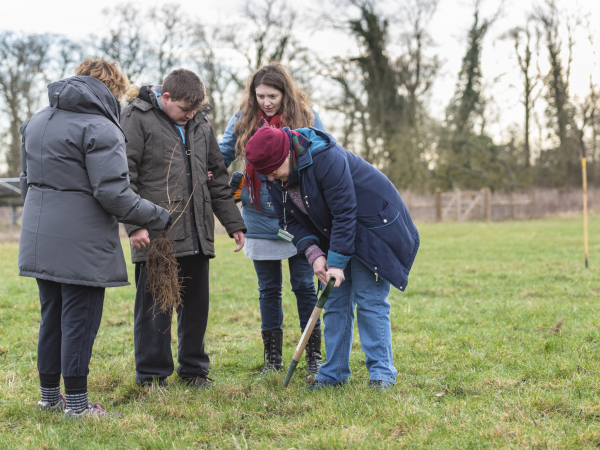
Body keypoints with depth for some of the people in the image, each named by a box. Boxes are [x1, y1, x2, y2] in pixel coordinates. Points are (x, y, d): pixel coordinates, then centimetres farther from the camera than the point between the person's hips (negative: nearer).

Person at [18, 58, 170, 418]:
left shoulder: (37, 122, 14)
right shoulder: (100, 128, -13)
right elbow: (113, 193, -19)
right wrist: (160, 217, -9)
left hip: (40, 240, 8)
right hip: (82, 245, -8)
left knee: (52, 316, 17)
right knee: (79, 319, 0)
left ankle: (49, 394, 25)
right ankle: (76, 402, 5)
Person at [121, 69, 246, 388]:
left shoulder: (200, 124, 15)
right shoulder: (138, 119, -4)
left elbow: (217, 178, 22)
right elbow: (124, 176, -8)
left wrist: (233, 223, 19)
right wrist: (135, 224, -16)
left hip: (197, 235, 6)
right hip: (155, 233, -6)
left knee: (196, 303, 11)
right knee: (155, 305, 1)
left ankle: (194, 369, 24)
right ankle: (152, 374, 12)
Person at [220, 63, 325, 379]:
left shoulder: (306, 117, -3)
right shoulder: (243, 119, 1)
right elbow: (222, 154, 12)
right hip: (260, 219, 2)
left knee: (304, 285, 2)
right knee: (268, 289, 9)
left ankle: (314, 357, 13)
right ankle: (273, 360, 18)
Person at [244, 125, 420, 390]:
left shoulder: (326, 158, -31)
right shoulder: (277, 180, -7)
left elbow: (345, 213, -29)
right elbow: (291, 222, 0)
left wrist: (338, 262, -28)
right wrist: (314, 254, -17)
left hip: (372, 227, -7)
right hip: (332, 234, 7)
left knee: (370, 300, -9)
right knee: (335, 301, 5)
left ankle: (382, 373, -2)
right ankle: (334, 373, 11)